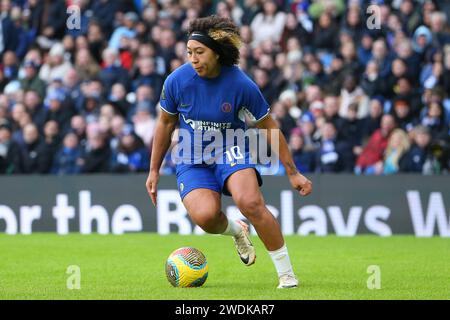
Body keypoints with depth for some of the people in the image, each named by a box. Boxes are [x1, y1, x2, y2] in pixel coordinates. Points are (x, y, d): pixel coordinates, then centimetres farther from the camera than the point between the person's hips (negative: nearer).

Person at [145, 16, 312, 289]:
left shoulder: (241, 85, -17)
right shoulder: (177, 81, -12)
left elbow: (269, 128, -4)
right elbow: (166, 124, 6)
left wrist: (293, 173, 1)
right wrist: (154, 170, 11)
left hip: (231, 151, -1)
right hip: (192, 161, 2)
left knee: (250, 203, -31)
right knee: (205, 216, -27)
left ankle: (287, 274, -16)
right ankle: (236, 231, 12)